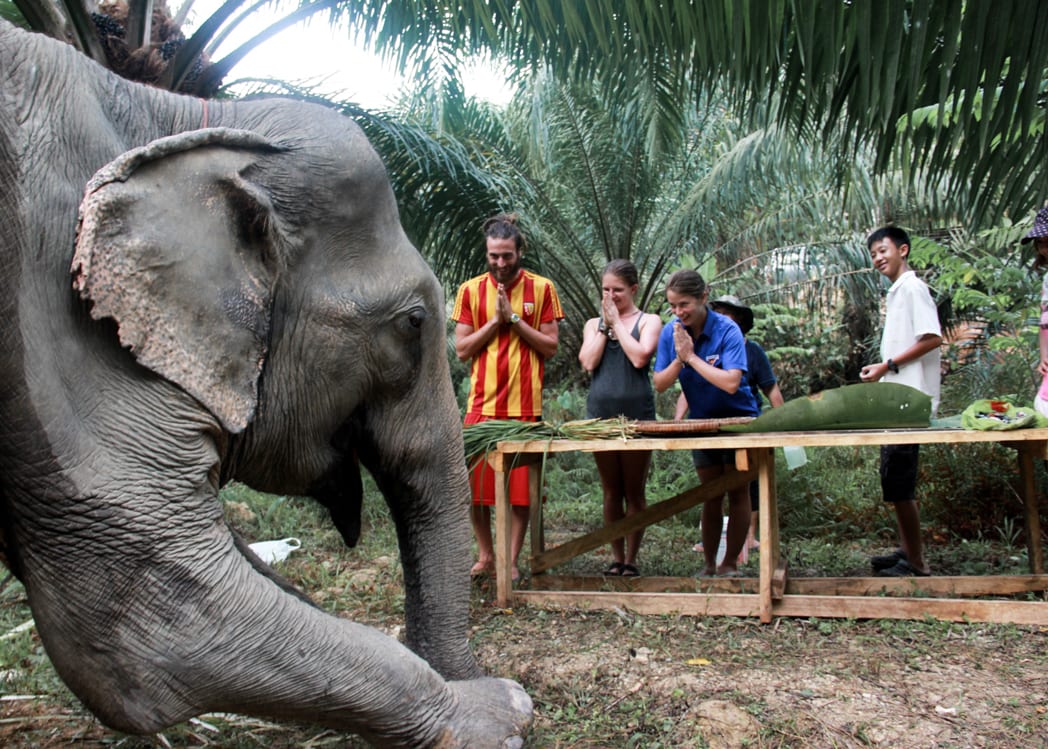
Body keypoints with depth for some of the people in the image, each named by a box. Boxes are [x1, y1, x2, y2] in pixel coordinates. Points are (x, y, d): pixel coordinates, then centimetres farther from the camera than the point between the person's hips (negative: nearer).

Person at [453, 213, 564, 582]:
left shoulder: (541, 288, 2)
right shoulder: (470, 290, 5)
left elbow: (550, 347, -1)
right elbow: (462, 349, 2)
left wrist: (514, 318, -11)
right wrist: (495, 321, -10)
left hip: (525, 404, -1)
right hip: (482, 403, 2)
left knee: (521, 487, 3)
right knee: (473, 485, 5)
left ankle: (512, 561, 15)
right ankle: (485, 556, 22)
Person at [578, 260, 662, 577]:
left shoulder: (649, 321, 6)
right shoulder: (594, 324, 16)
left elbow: (639, 357, -12)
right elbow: (588, 362, -1)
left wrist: (617, 321, -4)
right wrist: (605, 325, 0)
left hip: (636, 411, -3)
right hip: (600, 412, 3)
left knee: (634, 492, 1)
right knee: (611, 492, 8)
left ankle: (631, 560, 8)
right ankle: (617, 558, 15)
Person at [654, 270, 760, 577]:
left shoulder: (727, 330, -22)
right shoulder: (671, 331, -9)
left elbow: (731, 382, -33)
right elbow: (660, 384, -10)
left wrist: (691, 356, -29)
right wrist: (679, 359, -27)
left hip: (737, 419, -4)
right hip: (701, 421, 4)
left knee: (737, 492, 1)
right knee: (711, 495, 8)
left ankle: (731, 563, 10)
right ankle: (709, 564, 15)